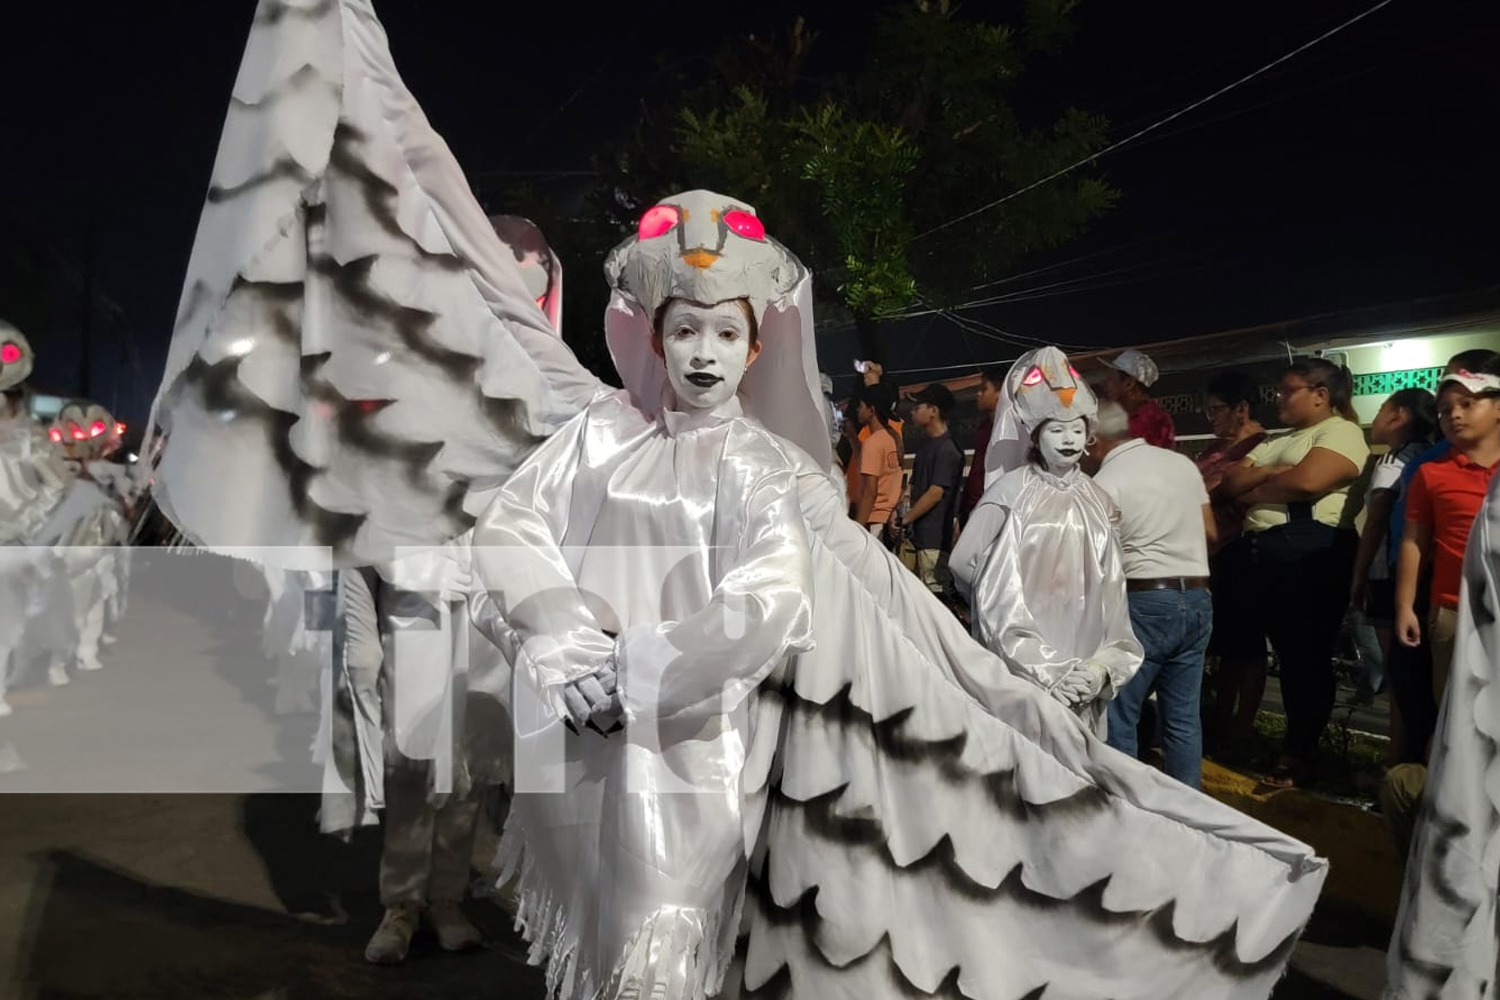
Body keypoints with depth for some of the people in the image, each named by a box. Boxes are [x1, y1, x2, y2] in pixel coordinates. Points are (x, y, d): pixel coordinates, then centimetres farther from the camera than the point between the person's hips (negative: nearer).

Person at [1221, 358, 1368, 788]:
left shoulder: (1340, 431, -1)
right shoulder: (1278, 442, 24)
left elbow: (1305, 481, -17)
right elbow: (1230, 481, 13)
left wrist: (1253, 492, -1)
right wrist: (1268, 473, -7)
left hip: (1311, 552, -8)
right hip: (1264, 552, 8)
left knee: (1309, 654, 0)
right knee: (1287, 653, 12)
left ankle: (1300, 753, 10)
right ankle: (1296, 744, 21)